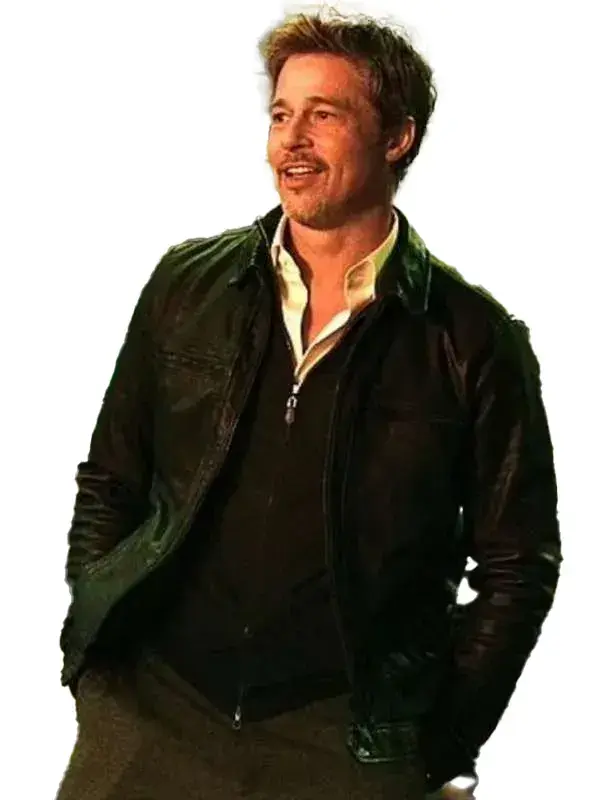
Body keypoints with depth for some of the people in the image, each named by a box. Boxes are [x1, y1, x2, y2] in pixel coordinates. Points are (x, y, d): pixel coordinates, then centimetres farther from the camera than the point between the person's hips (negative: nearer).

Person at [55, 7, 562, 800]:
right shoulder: (187, 284, 5)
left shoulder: (475, 340, -3)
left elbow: (517, 565, 1)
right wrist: (92, 653, 3)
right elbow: (109, 486, 12)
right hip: (151, 705, 2)